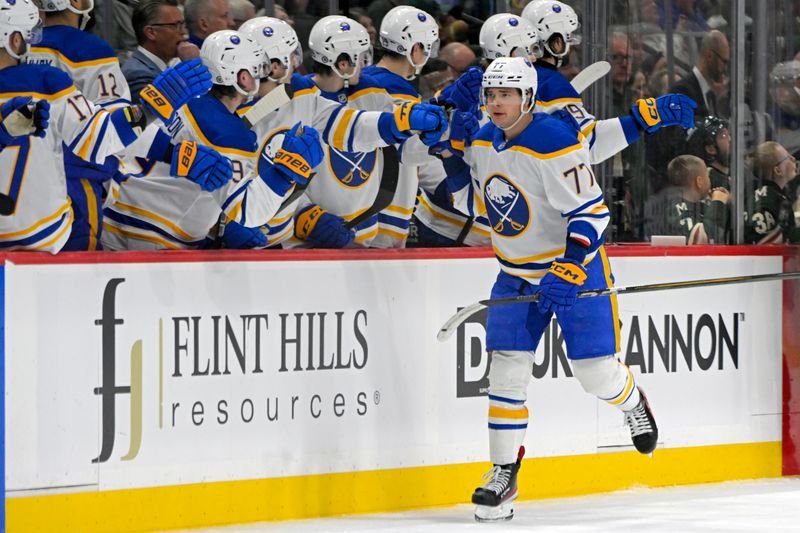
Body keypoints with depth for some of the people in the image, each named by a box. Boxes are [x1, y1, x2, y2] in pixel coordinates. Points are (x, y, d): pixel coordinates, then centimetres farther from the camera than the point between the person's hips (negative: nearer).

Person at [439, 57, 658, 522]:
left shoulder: (555, 142, -23)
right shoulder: (483, 142, 1)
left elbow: (590, 209, -22)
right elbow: (474, 202, 13)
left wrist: (573, 262, -33)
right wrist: (454, 155, -1)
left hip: (573, 266, -6)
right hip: (516, 274, 6)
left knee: (596, 371, -2)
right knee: (506, 372, -5)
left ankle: (633, 403, 34)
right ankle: (504, 476, 1)